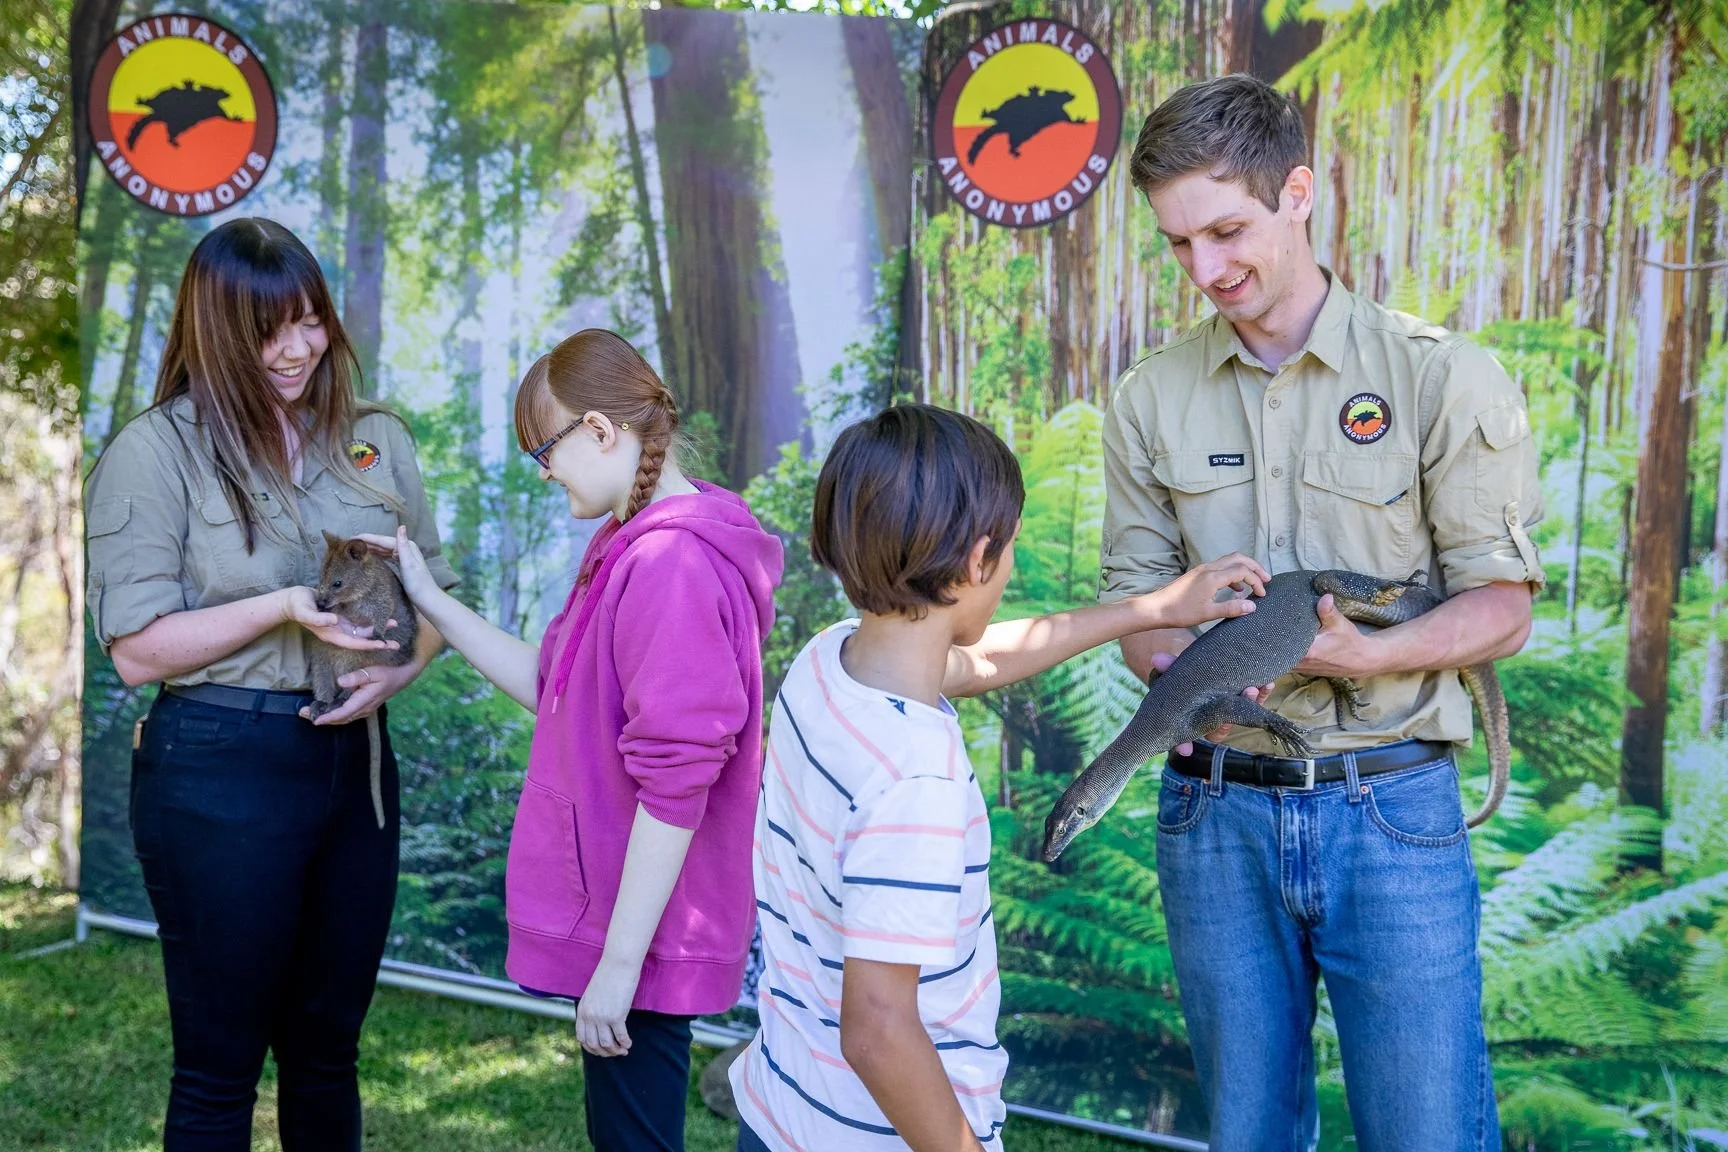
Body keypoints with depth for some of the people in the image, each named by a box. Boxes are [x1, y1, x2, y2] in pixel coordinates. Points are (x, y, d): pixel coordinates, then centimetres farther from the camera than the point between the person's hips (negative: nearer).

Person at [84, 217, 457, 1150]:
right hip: (218, 773, -4)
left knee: (328, 1048, 17)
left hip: (354, 757, 4)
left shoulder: (376, 441, 7)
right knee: (220, 1065, 8)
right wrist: (287, 607, -20)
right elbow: (137, 650, -10)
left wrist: (399, 668, -9)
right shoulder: (155, 452, -6)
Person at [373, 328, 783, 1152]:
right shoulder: (634, 545, 9)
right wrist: (430, 602, 10)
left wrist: (619, 960, -22)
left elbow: (674, 785, -26)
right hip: (612, 911, 10)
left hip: (638, 931, -10)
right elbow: (553, 688, 15)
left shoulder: (672, 565, -25)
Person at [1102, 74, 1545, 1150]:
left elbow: (1500, 608, -3)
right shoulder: (1152, 396, 5)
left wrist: (1362, 655, -21)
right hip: (1215, 809, 3)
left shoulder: (1445, 379, -5)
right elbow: (1135, 597, 8)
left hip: (1390, 808, -3)